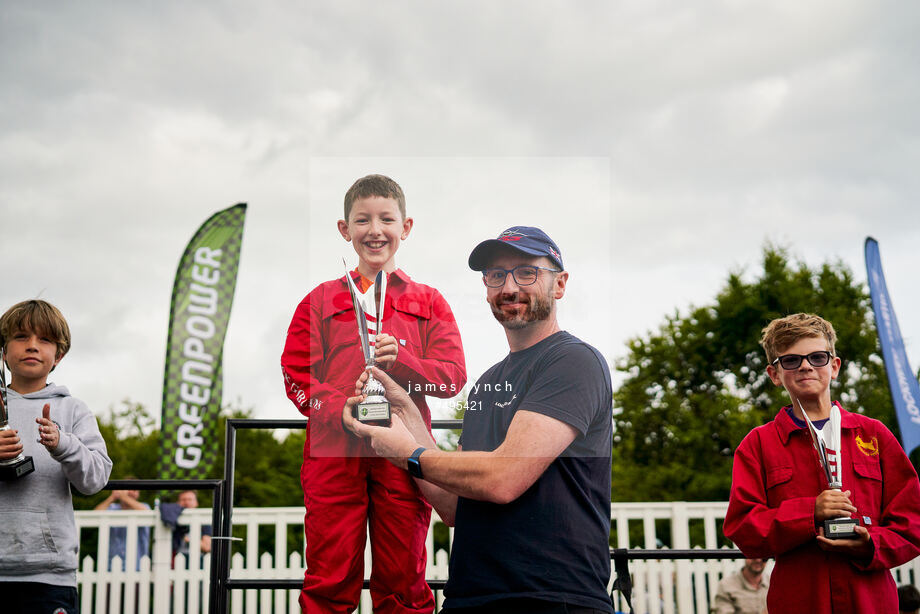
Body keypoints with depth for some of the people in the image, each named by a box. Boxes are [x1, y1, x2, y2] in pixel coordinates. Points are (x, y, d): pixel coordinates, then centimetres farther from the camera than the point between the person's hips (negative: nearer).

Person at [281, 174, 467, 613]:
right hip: (333, 451, 0)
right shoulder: (321, 300, 11)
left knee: (402, 578, 5)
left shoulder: (429, 303, 12)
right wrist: (343, 409, -14)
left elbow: (453, 377, 3)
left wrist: (401, 359, -15)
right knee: (331, 578, 1)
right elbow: (295, 377, 5)